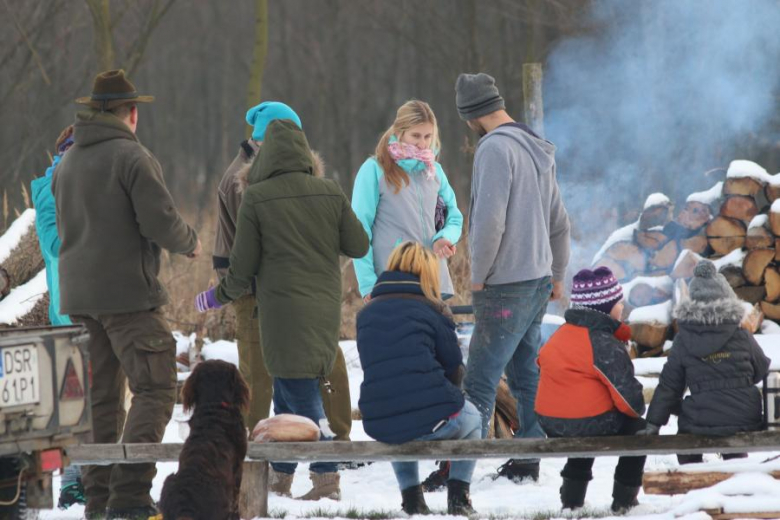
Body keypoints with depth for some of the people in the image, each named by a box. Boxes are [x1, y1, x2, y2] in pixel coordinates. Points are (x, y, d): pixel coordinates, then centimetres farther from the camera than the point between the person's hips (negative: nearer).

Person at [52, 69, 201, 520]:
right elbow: (162, 221, -16)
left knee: (101, 397, 14)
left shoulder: (67, 162, 14)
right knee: (155, 389, -7)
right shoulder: (132, 157, -11)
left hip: (79, 295, 8)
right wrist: (191, 243, 3)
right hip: (128, 292, -8)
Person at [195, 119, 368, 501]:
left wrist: (219, 296, 15)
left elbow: (242, 266, -3)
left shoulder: (256, 198, -8)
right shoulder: (330, 192, 2)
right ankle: (280, 475, 22)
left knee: (301, 396, -5)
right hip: (325, 309, 5)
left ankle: (326, 478, -13)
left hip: (283, 310, -5)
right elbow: (358, 246, 7)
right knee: (287, 392, 16)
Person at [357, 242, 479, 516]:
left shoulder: (366, 314, 13)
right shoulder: (433, 310, 0)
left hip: (379, 427, 4)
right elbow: (454, 371, 3)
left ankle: (412, 499, 29)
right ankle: (458, 497, 20)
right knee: (472, 419, 31)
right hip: (433, 420, -4)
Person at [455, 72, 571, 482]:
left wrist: (478, 275, -11)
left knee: (480, 381, -9)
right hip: (538, 280, 9)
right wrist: (557, 276, 26)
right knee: (526, 375, 12)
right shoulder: (538, 150, 14)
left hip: (506, 287, -9)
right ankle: (526, 459, 14)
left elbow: (490, 221, -22)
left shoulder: (495, 148, -15)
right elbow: (559, 221, 21)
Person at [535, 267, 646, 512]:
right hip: (592, 427, -7)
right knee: (639, 430, 19)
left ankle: (572, 495, 35)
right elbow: (628, 394, -18)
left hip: (551, 426, 7)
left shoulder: (560, 336, 8)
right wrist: (637, 409, 7)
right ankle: (624, 499, 19)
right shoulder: (604, 344, -17)